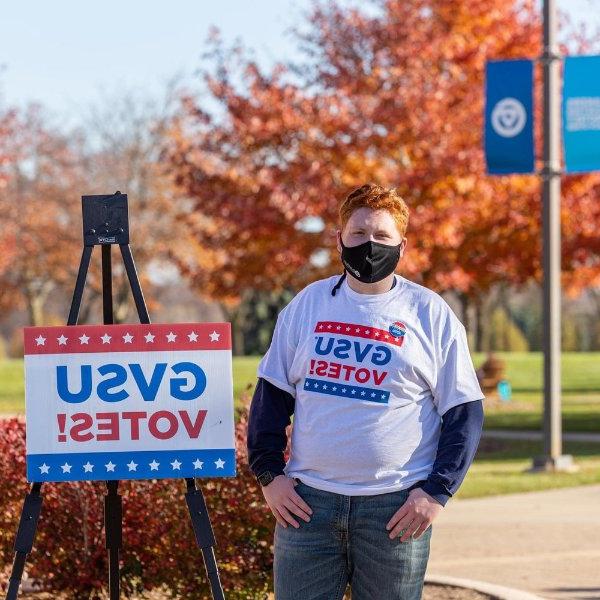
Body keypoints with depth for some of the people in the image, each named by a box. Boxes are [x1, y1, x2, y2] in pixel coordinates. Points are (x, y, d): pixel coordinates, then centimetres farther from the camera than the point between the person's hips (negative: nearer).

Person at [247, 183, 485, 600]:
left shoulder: (432, 315, 3)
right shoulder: (308, 304, 9)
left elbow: (465, 413, 2)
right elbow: (271, 395, 14)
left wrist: (437, 492, -8)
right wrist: (268, 473, 3)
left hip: (396, 506, -2)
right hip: (308, 502, 2)